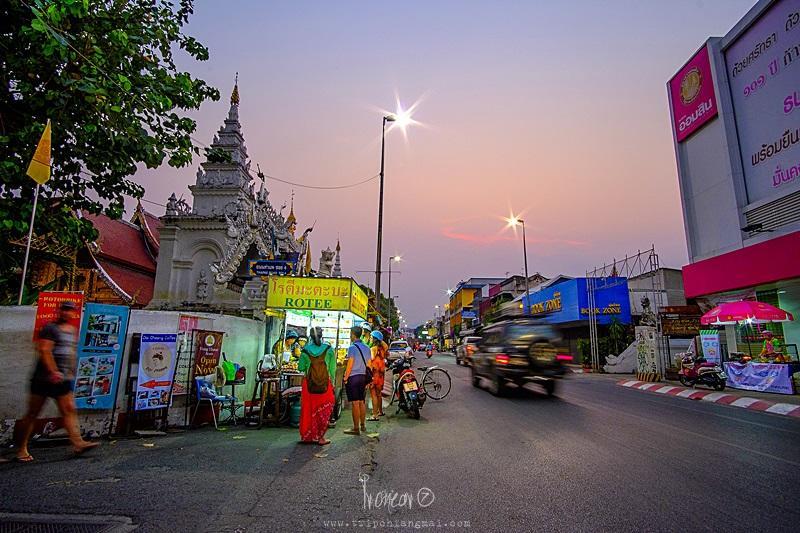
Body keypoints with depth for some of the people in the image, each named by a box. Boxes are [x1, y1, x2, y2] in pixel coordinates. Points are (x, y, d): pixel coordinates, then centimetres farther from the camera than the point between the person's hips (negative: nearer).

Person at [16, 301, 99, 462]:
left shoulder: (73, 330, 14)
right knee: (32, 413, 4)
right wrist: (53, 372, -22)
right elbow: (44, 350, -18)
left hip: (63, 379, 7)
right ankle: (21, 449, 16)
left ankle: (78, 443, -4)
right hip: (44, 378, -7)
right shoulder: (50, 329, -9)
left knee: (69, 410, 0)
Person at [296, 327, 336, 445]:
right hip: (325, 384, -1)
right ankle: (320, 437, 7)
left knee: (309, 408, 13)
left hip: (309, 384, 1)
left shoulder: (305, 350, -3)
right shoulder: (329, 349, -4)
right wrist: (332, 382, 8)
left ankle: (308, 435, 20)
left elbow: (300, 368, 4)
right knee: (324, 410, 7)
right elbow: (332, 368, -1)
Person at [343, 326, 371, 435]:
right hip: (363, 377, 7)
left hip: (353, 377, -7)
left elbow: (350, 365, -14)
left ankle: (356, 428, 1)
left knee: (355, 403, -3)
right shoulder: (366, 347, 9)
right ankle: (363, 425, 24)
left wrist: (345, 378, -6)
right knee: (362, 402, 15)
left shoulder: (352, 347, -12)